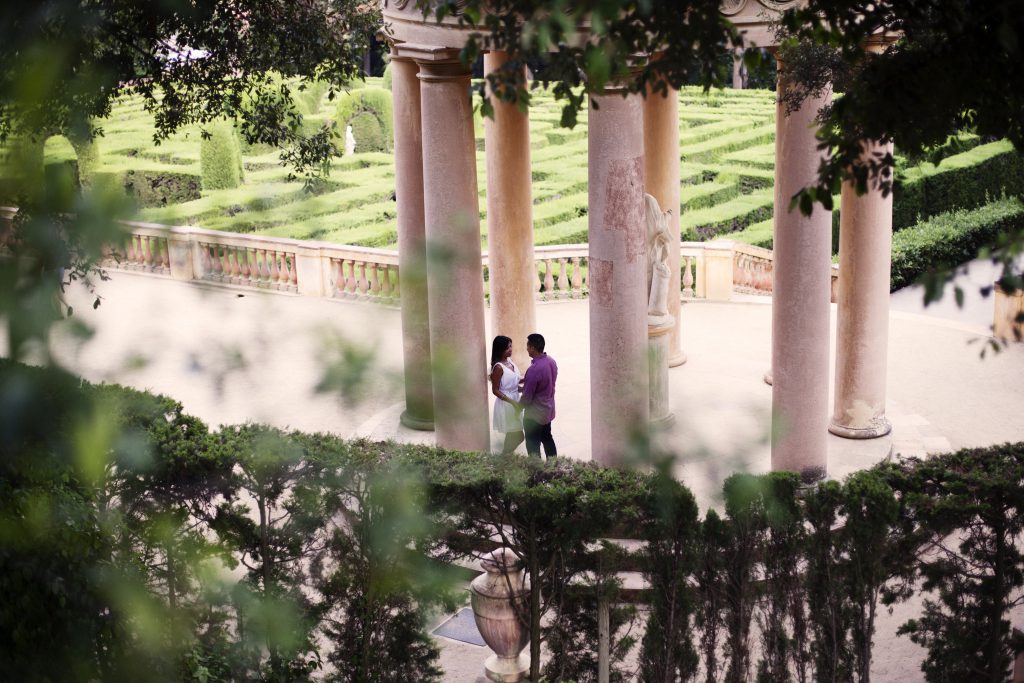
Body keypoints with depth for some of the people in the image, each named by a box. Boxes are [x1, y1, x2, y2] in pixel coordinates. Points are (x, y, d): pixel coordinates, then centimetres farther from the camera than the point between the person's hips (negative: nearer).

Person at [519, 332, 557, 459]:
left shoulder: (534, 369, -30)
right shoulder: (551, 361, -4)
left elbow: (527, 397, -22)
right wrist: (524, 380, 14)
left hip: (535, 415, -9)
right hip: (548, 410, 9)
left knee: (533, 446, 5)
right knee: (547, 439, 23)